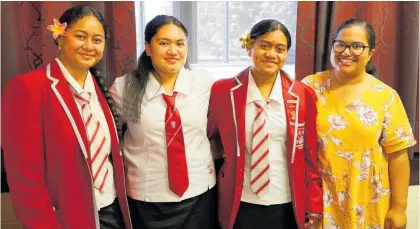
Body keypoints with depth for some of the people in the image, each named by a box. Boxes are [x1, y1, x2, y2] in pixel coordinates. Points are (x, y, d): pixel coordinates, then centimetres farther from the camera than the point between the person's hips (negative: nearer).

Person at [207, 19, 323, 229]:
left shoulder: (303, 95, -4)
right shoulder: (223, 91, -7)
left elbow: (310, 155, 0)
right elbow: (209, 136, 9)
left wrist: (314, 204, 1)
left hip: (288, 206, 1)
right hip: (239, 205, -1)